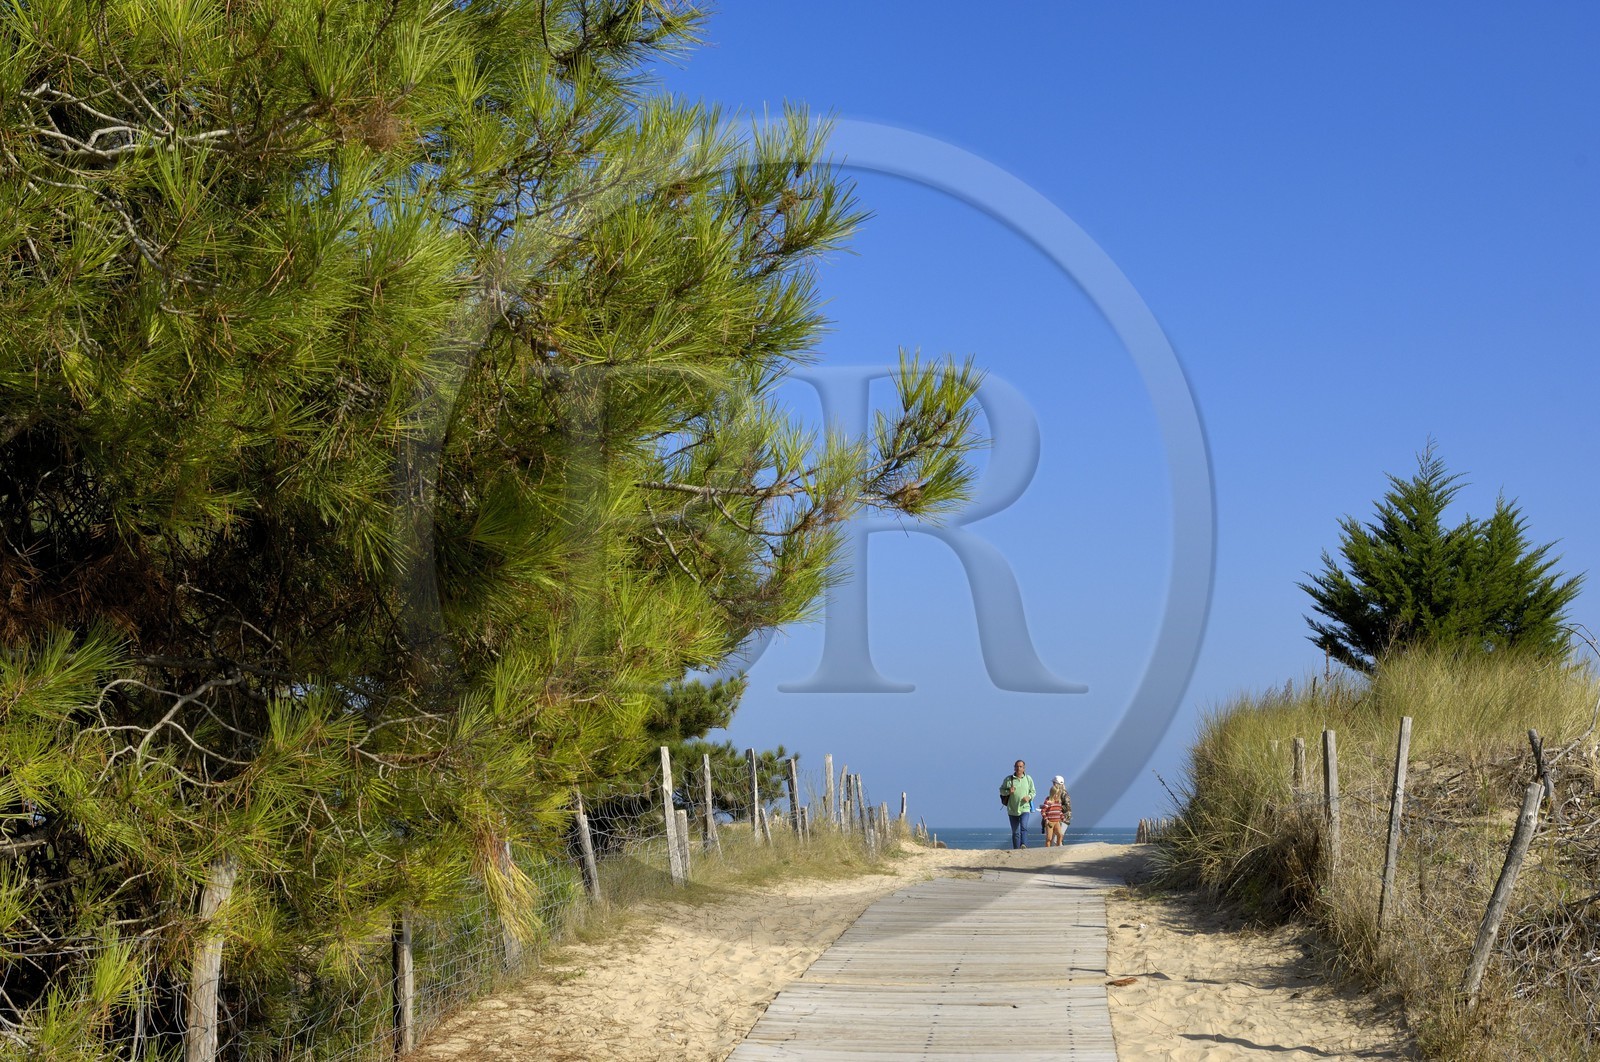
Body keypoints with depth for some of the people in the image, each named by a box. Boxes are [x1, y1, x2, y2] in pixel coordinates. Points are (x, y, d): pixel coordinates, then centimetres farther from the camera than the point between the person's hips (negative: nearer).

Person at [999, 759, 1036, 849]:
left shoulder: (1028, 779, 7)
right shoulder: (1008, 779, 3)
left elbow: (1033, 792, 13)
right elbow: (1001, 790, 9)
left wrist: (1029, 796, -9)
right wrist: (1008, 792, -12)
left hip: (1024, 808, -1)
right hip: (1012, 809, 1)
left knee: (1024, 827, -24)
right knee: (1015, 832, 4)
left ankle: (1023, 845, -34)